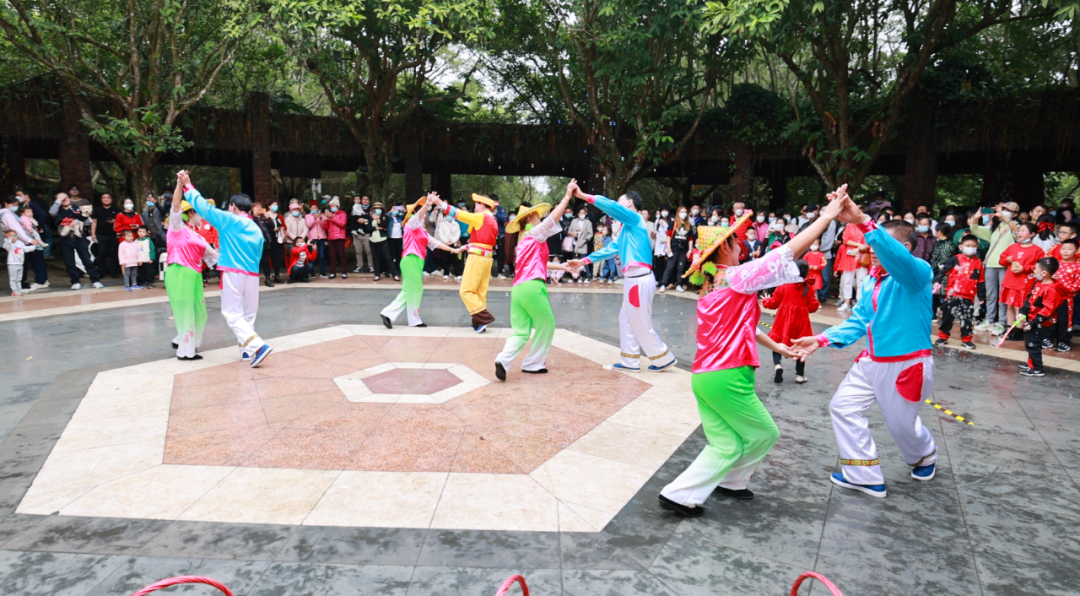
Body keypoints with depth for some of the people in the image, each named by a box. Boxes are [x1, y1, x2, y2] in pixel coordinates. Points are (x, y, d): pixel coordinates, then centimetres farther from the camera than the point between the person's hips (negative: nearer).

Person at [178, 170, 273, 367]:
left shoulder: (229, 220, -2)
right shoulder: (257, 230, 13)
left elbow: (204, 207, -2)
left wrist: (187, 187, 8)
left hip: (233, 274, -6)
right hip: (252, 275, 6)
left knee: (233, 314, -4)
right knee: (248, 314, 15)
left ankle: (258, 346, -19)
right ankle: (247, 350, 18)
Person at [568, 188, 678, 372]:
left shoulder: (635, 219, -6)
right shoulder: (627, 228, 19)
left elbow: (610, 205, -17)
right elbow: (610, 249, 22)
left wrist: (584, 196, -14)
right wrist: (583, 261, 22)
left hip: (640, 280, -10)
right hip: (634, 280, 10)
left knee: (641, 324, -1)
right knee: (627, 320, 16)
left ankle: (664, 358, 12)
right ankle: (631, 361, 23)